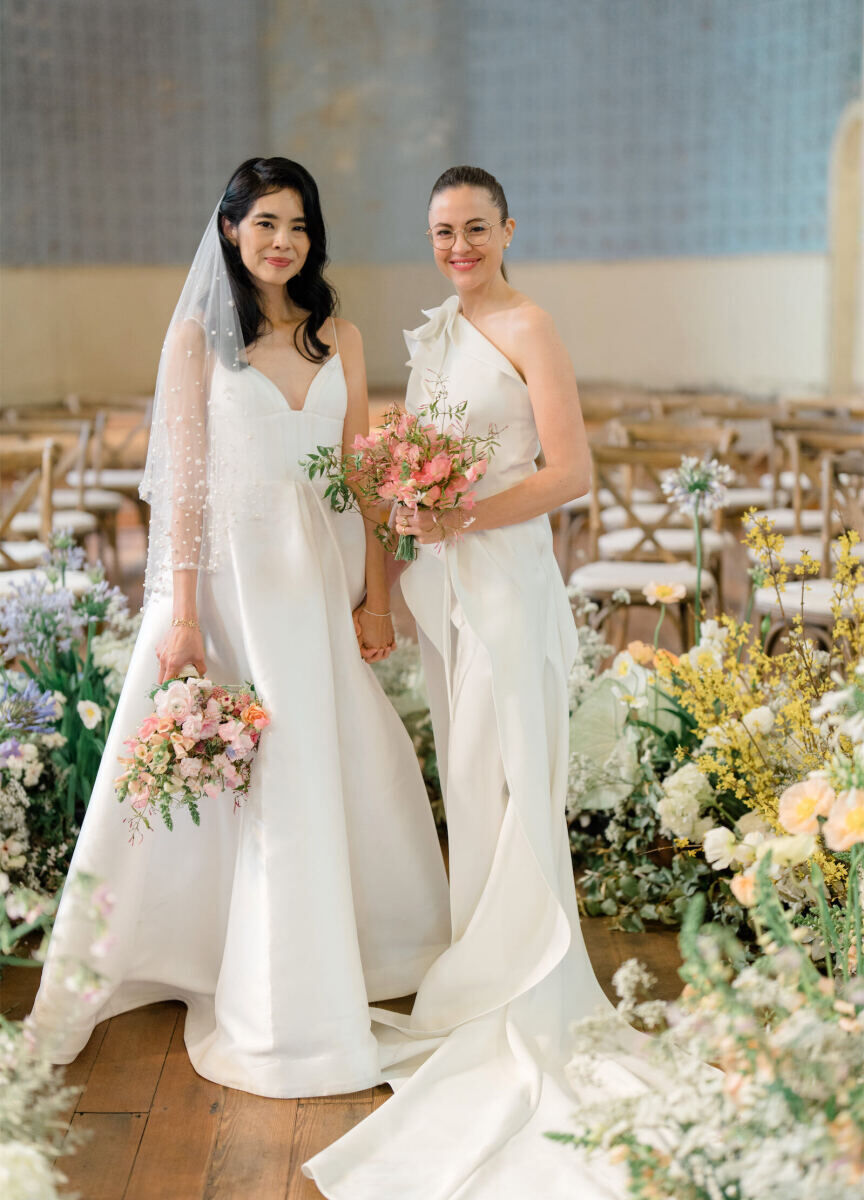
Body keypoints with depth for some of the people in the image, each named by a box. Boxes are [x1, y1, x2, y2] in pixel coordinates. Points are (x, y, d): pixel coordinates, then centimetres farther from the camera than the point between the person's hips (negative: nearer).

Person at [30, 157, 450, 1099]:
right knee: (234, 780, 2)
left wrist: (375, 596, 5)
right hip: (230, 571, -3)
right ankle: (268, 999, 18)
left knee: (336, 767, 9)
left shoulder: (340, 339, 9)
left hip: (318, 577, 4)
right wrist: (181, 614, -11)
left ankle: (343, 956, 30)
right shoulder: (198, 335, -1)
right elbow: (185, 480, -6)